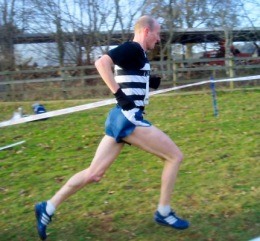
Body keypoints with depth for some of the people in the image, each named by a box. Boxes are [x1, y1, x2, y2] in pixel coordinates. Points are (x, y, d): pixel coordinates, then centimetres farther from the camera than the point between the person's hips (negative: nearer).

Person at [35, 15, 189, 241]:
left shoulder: (134, 53, 20)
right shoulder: (133, 48, -9)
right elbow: (101, 63, -23)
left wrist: (150, 83, 15)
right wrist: (119, 94, -24)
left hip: (122, 118, 10)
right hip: (129, 118, -10)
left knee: (94, 173, 11)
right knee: (175, 156, 0)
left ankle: (47, 208, 16)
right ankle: (164, 212, 9)